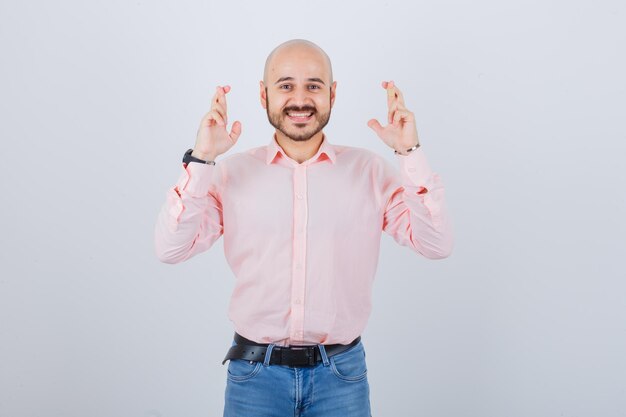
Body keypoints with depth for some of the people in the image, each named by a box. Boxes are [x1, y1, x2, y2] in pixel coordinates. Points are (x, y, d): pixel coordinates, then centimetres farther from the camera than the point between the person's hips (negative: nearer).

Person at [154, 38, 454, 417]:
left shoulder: (370, 170, -1)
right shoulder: (232, 172, -1)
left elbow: (437, 245, -9)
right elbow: (170, 248, -9)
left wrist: (410, 153, -17)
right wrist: (201, 158, -18)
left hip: (341, 372, 1)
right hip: (256, 372, 0)